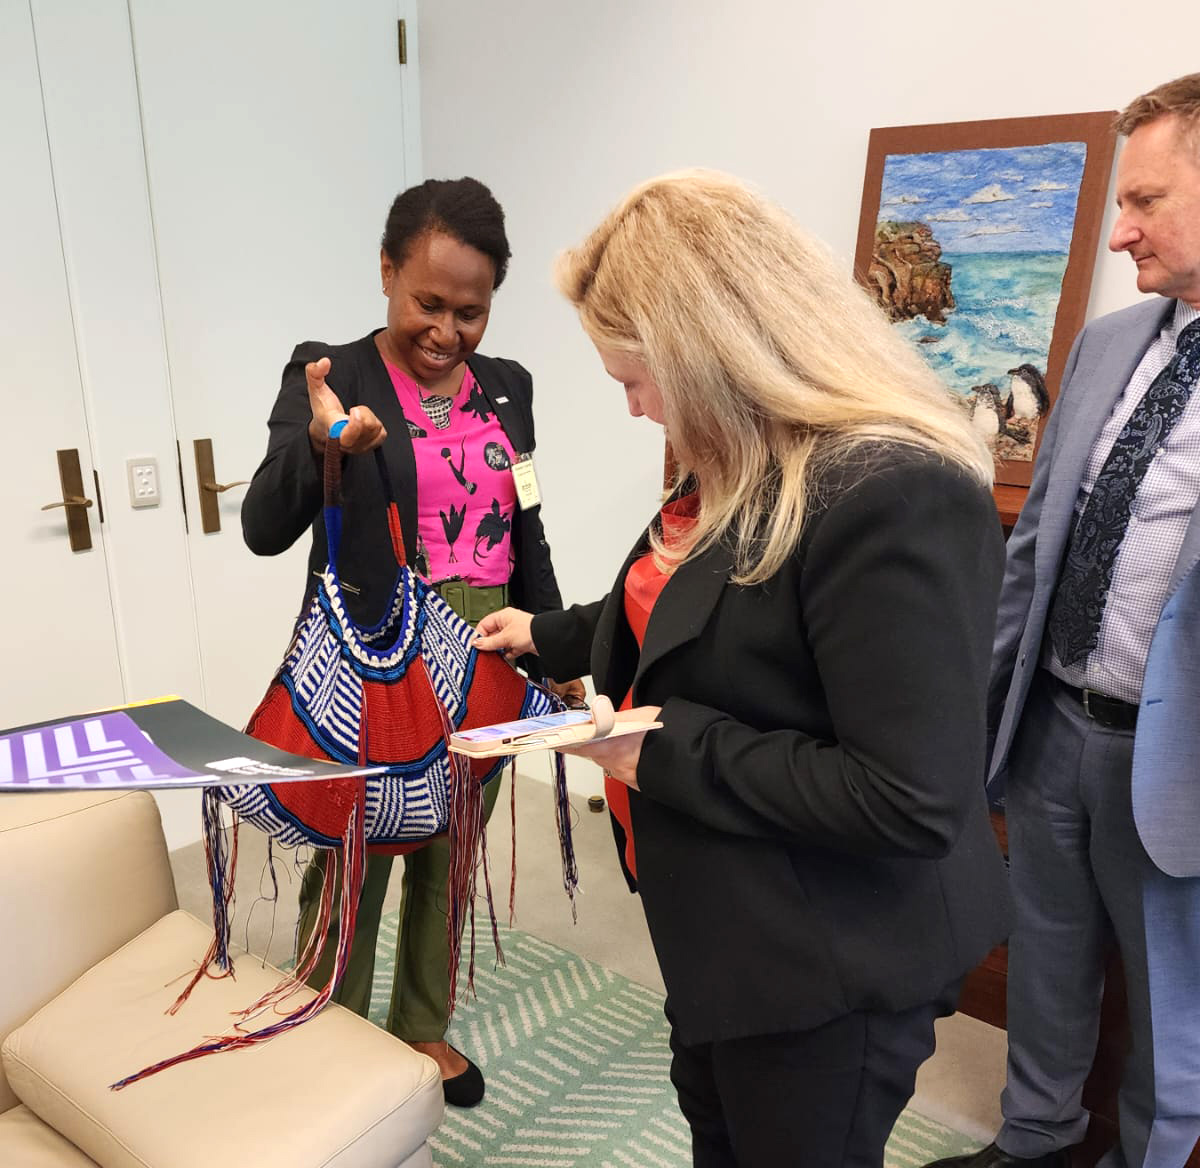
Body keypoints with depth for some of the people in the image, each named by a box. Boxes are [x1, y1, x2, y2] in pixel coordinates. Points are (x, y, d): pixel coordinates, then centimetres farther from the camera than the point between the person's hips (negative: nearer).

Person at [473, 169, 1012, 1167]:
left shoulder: (895, 496, -30)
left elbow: (912, 804, -31)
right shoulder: (744, 470, 0)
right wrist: (548, 635, 21)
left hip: (831, 970, -8)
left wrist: (667, 752, -24)